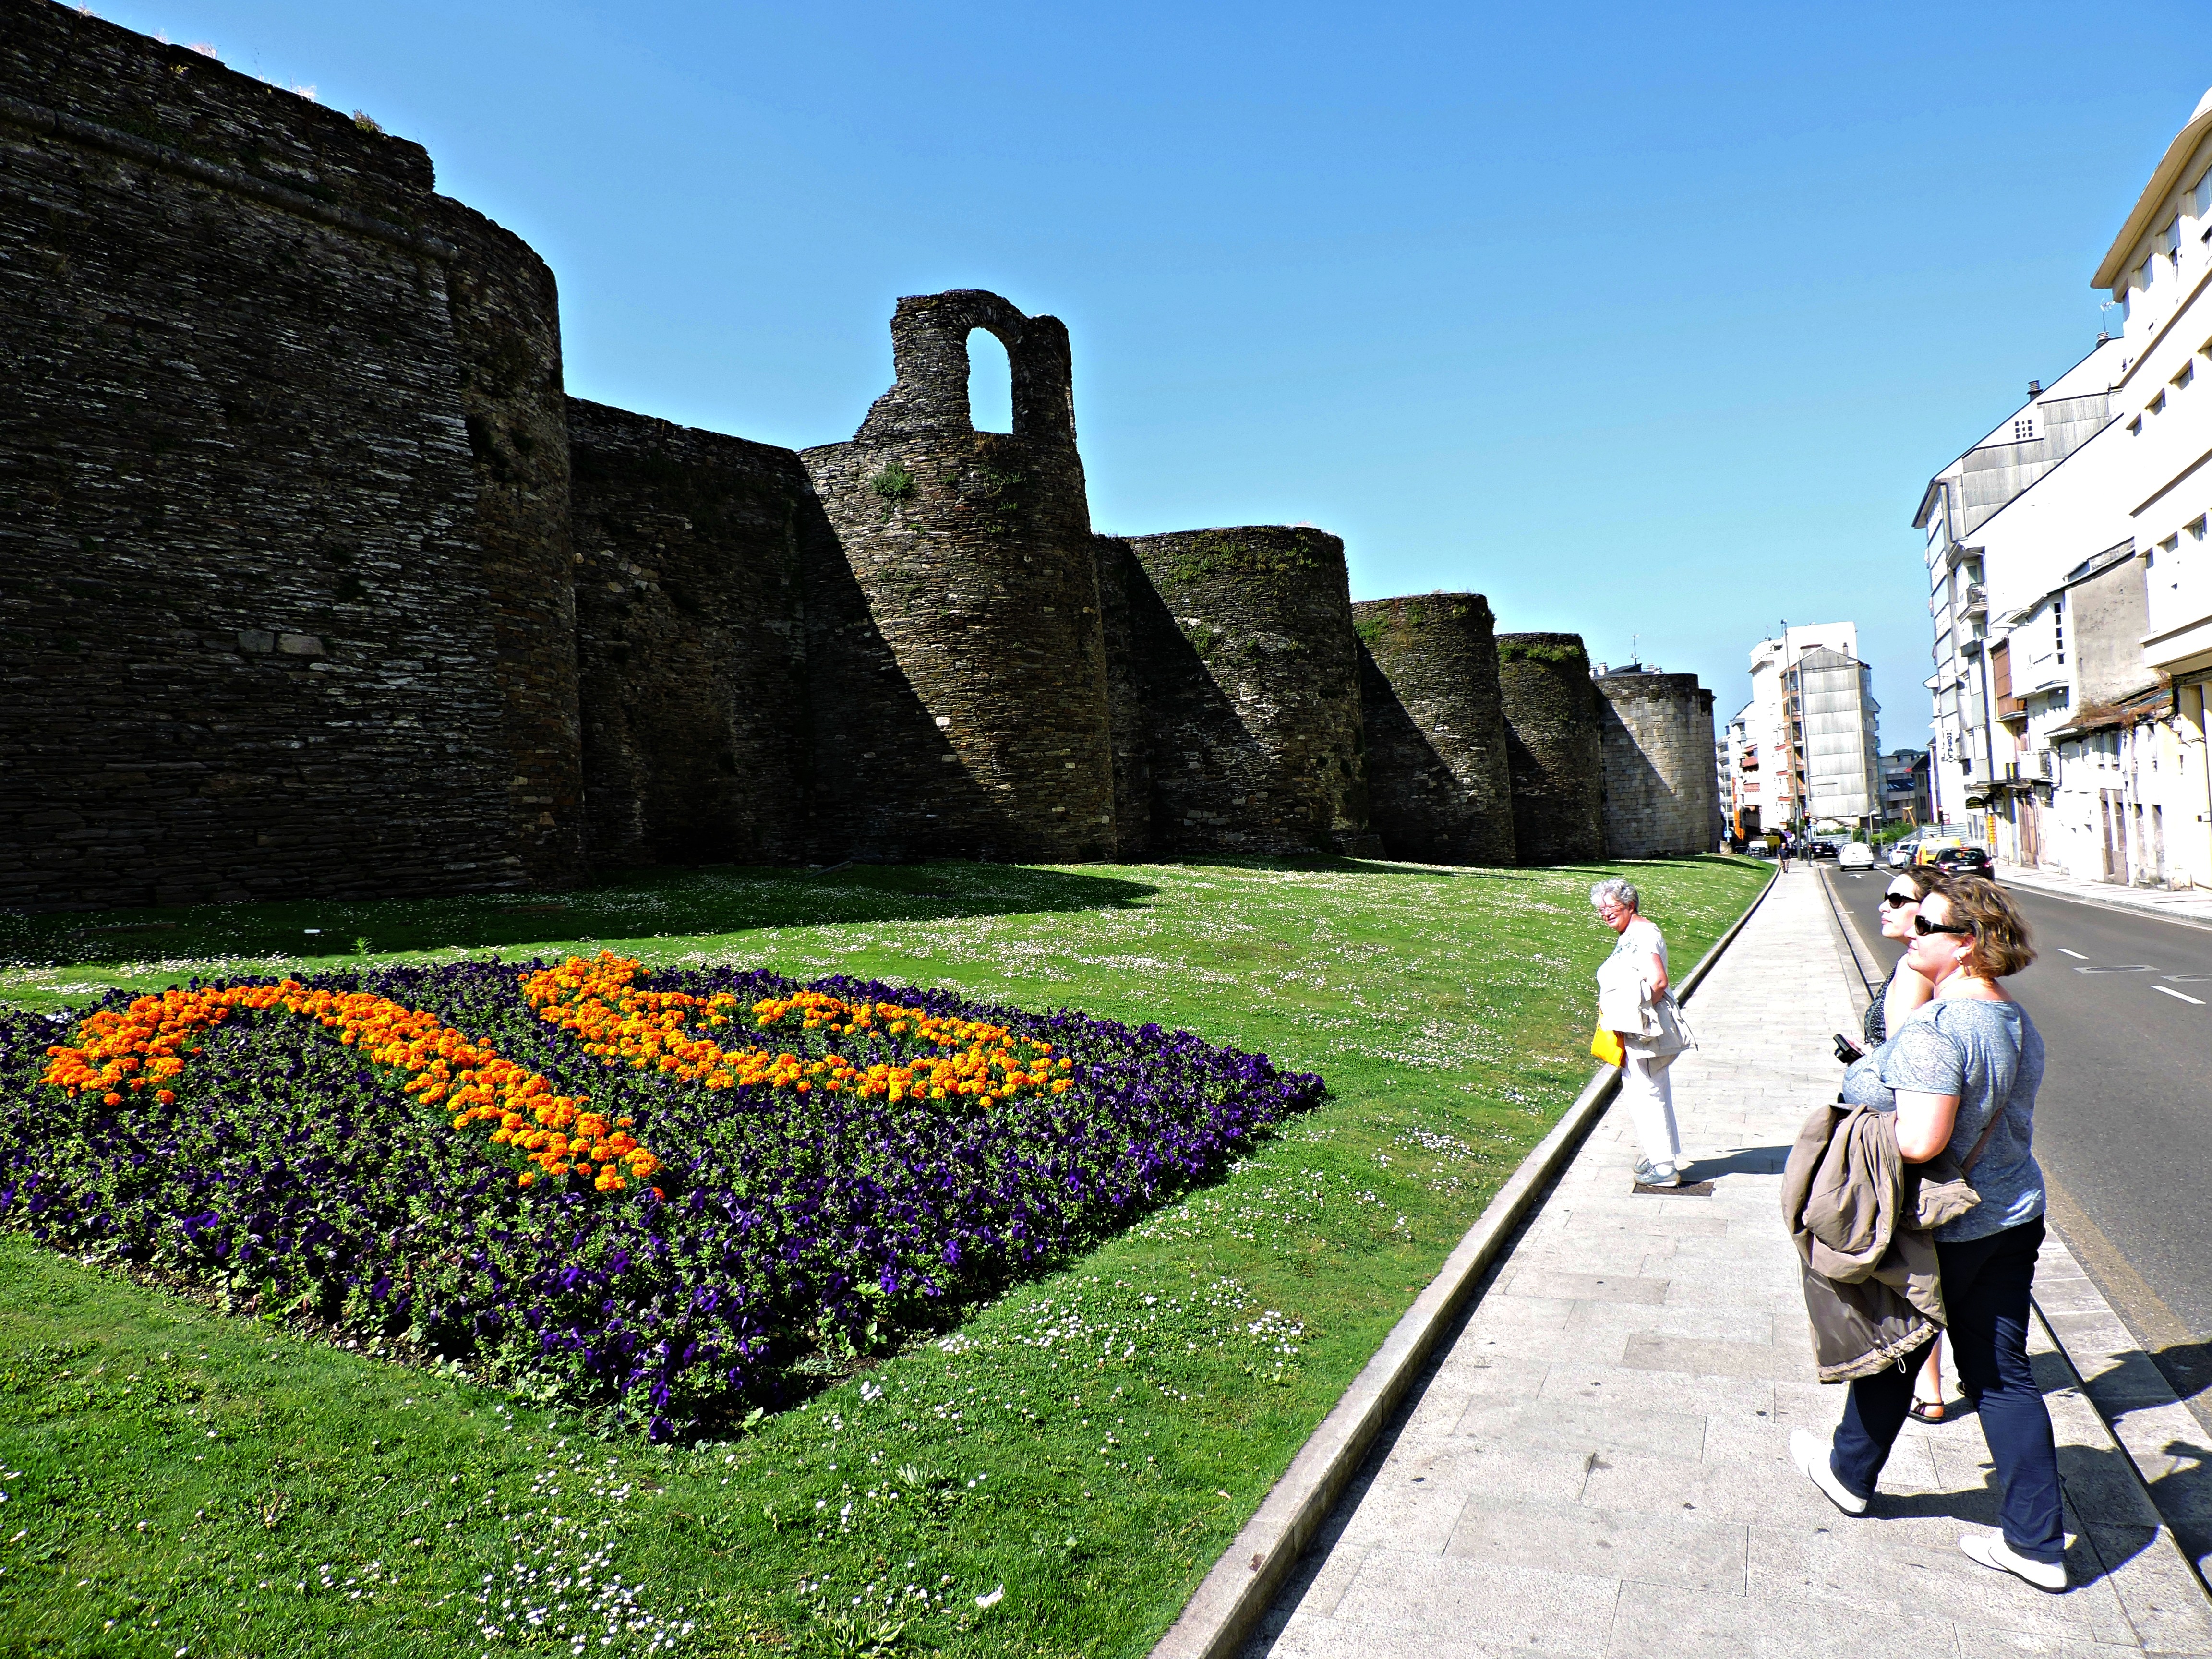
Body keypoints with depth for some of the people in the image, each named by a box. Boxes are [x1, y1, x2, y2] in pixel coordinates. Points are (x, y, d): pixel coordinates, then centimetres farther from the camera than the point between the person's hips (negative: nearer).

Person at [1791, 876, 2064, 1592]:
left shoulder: (1932, 1030, -27)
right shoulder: (2019, 1023, 3)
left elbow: (1919, 1142, -32)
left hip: (1936, 1231, -7)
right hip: (2014, 1218, 7)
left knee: (1893, 1355, 15)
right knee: (2003, 1375, 13)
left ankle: (1850, 1474, 38)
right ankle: (2037, 1544, 19)